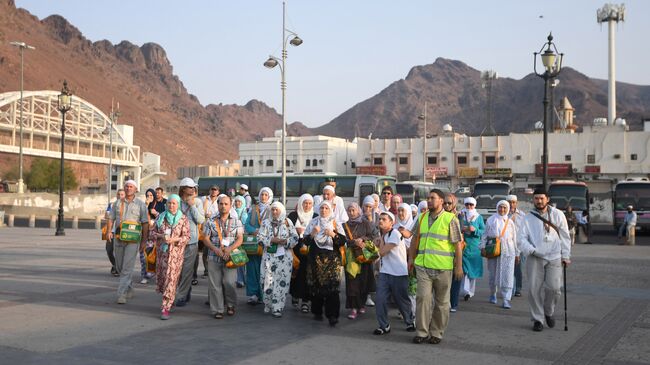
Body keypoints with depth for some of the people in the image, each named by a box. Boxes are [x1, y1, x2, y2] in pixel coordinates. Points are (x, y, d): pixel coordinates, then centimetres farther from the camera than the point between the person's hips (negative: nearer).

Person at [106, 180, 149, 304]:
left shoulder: (141, 204, 2)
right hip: (118, 238, 4)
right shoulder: (117, 203, 11)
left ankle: (121, 294, -11)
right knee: (119, 267, 12)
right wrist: (109, 231, -9)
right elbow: (111, 219, 10)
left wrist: (143, 241, -4)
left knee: (127, 268, -11)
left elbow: (145, 223, 1)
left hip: (133, 239, -4)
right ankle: (129, 288, 31)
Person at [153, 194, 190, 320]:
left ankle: (166, 308, -8)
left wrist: (174, 239, -19)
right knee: (161, 276, 11)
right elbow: (153, 231, 10)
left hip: (175, 252, -4)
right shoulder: (161, 217, 8)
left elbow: (187, 237, -5)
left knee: (171, 279, -8)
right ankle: (169, 300, 35)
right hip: (162, 251, 4)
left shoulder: (183, 219, -3)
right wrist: (161, 236, -10)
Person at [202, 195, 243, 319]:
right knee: (215, 284, 1)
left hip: (230, 257, -1)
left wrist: (230, 248, -16)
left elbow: (240, 239, 1)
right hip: (214, 257, 1)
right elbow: (205, 239, 4)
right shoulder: (211, 221, 8)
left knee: (229, 282, -10)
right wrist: (215, 249, -13)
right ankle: (217, 310, 10)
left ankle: (230, 305, 15)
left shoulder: (236, 221, 9)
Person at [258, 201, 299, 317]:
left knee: (282, 282, -5)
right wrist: (272, 240, -14)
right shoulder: (266, 222, 7)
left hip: (285, 257, 0)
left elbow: (295, 238, 2)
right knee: (268, 281, -1)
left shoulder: (288, 222, 6)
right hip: (269, 256, 0)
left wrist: (285, 241, -15)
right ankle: (268, 305, 16)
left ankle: (277, 308, 1)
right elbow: (260, 237, -1)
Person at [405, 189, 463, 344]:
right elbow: (415, 239, 20)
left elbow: (458, 244, -5)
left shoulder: (450, 219, -4)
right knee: (423, 297, -6)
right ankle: (422, 331, 2)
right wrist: (411, 258, 16)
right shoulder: (422, 217, 12)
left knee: (442, 301, 6)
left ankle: (437, 333, 17)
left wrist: (459, 266, -8)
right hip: (423, 266, 3)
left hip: (443, 267, -3)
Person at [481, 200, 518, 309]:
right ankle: (493, 294, 31)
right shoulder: (491, 220, 7)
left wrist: (517, 253, 13)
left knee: (507, 275, -8)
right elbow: (485, 235, 8)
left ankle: (506, 299, -8)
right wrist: (483, 247, -3)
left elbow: (514, 238, 13)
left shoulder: (510, 222, 9)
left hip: (508, 251, 0)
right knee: (493, 274, 9)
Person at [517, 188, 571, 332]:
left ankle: (548, 312, 17)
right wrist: (531, 250, -17)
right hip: (535, 258, 1)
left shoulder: (557, 215, 7)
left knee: (554, 287, -11)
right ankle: (538, 319, 12)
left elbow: (565, 236, 10)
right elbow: (521, 238, 0)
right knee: (534, 289, -2)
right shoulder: (528, 218, 7)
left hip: (554, 257, 0)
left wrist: (565, 256, 6)